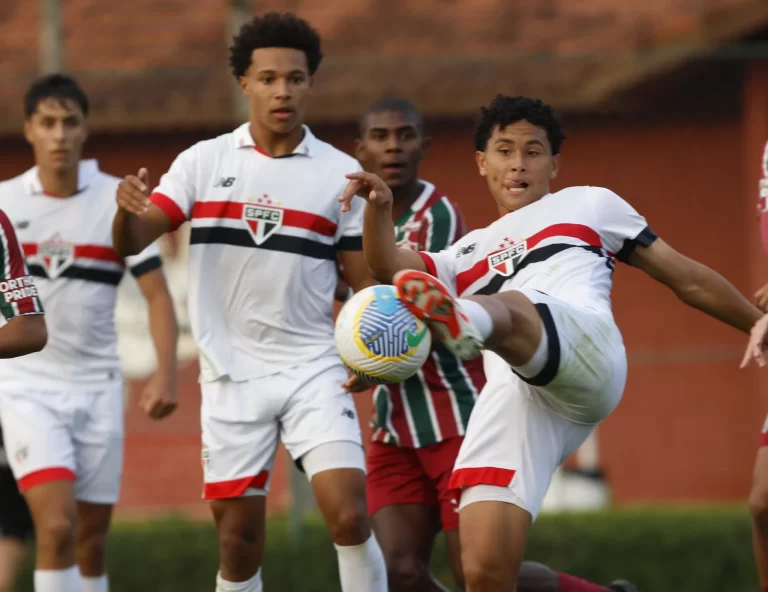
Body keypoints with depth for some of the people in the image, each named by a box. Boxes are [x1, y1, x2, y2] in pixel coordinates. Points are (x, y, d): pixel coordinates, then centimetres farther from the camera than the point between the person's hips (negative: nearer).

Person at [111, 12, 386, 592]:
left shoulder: (341, 173, 1)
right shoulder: (205, 161, 2)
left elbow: (365, 281, 4)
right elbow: (131, 243, -5)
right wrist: (128, 209, -29)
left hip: (314, 370, -1)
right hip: (232, 376, 1)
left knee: (350, 517, -15)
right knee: (238, 539, 3)